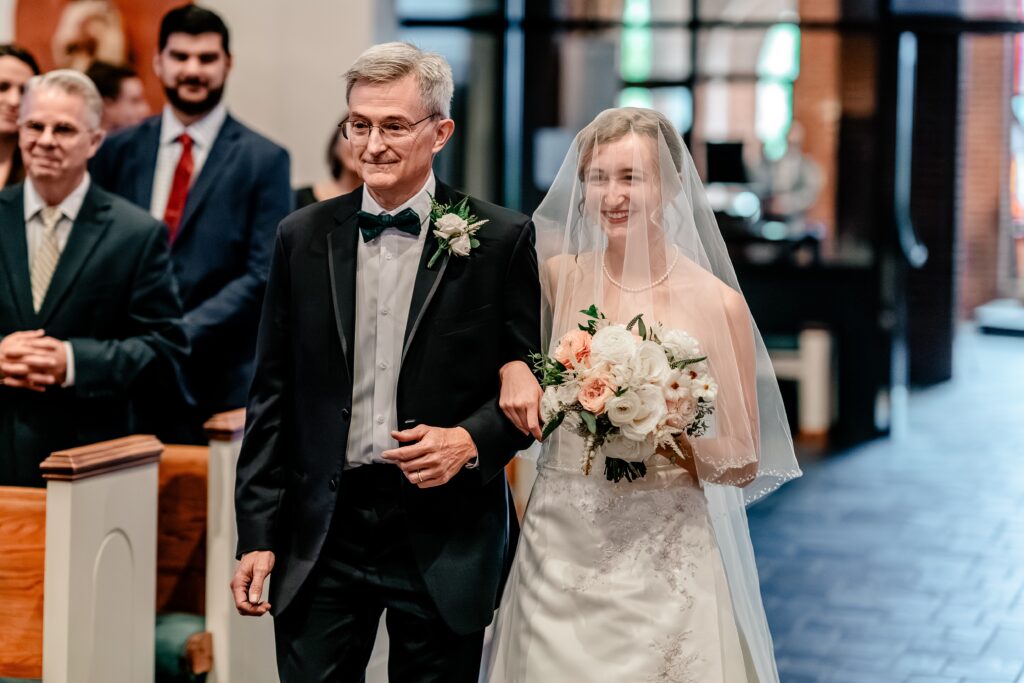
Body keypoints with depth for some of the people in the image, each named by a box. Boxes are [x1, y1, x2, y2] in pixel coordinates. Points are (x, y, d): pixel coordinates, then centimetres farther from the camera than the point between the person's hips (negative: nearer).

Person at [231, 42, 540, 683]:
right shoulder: (304, 237, 5)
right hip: (323, 533, 2)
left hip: (446, 539, -2)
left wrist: (472, 440, -17)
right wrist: (258, 536, 3)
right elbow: (272, 398, 7)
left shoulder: (501, 239, -3)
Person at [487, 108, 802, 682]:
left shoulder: (717, 303, -7)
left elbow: (744, 465, -2)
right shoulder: (559, 277, -1)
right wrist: (514, 371, -2)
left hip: (665, 564, -2)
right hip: (560, 553, 2)